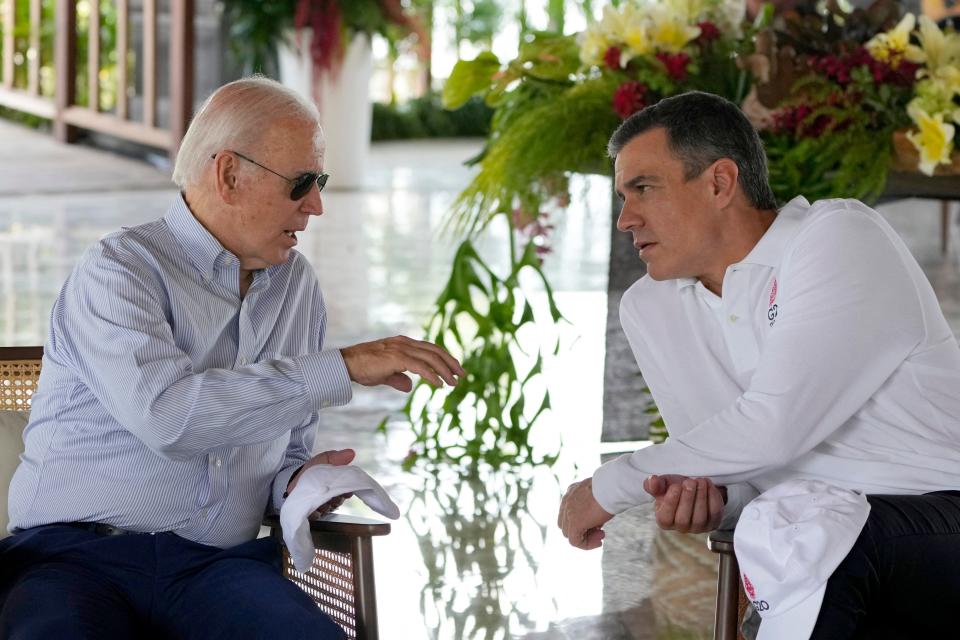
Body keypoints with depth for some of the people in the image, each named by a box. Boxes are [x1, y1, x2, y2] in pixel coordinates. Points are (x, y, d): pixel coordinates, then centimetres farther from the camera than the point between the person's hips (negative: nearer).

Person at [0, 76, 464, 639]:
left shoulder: (297, 286, 16)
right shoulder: (118, 271, -5)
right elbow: (167, 413, -24)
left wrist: (298, 483, 0)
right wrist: (342, 368, -19)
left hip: (216, 566, 5)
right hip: (76, 552, -4)